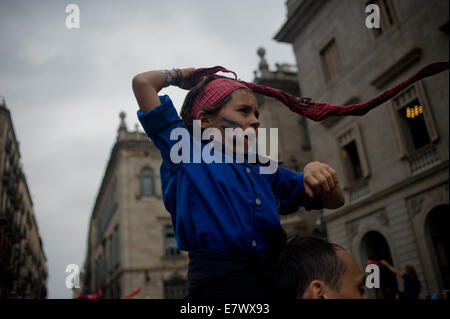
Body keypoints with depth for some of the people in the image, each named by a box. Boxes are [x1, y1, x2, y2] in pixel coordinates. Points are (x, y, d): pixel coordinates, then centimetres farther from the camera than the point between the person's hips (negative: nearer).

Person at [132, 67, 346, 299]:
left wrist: (315, 170, -4)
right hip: (216, 283, -5)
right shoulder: (186, 149, 4)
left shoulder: (262, 171, 16)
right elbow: (142, 82, 2)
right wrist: (179, 76, 22)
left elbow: (335, 201, 18)